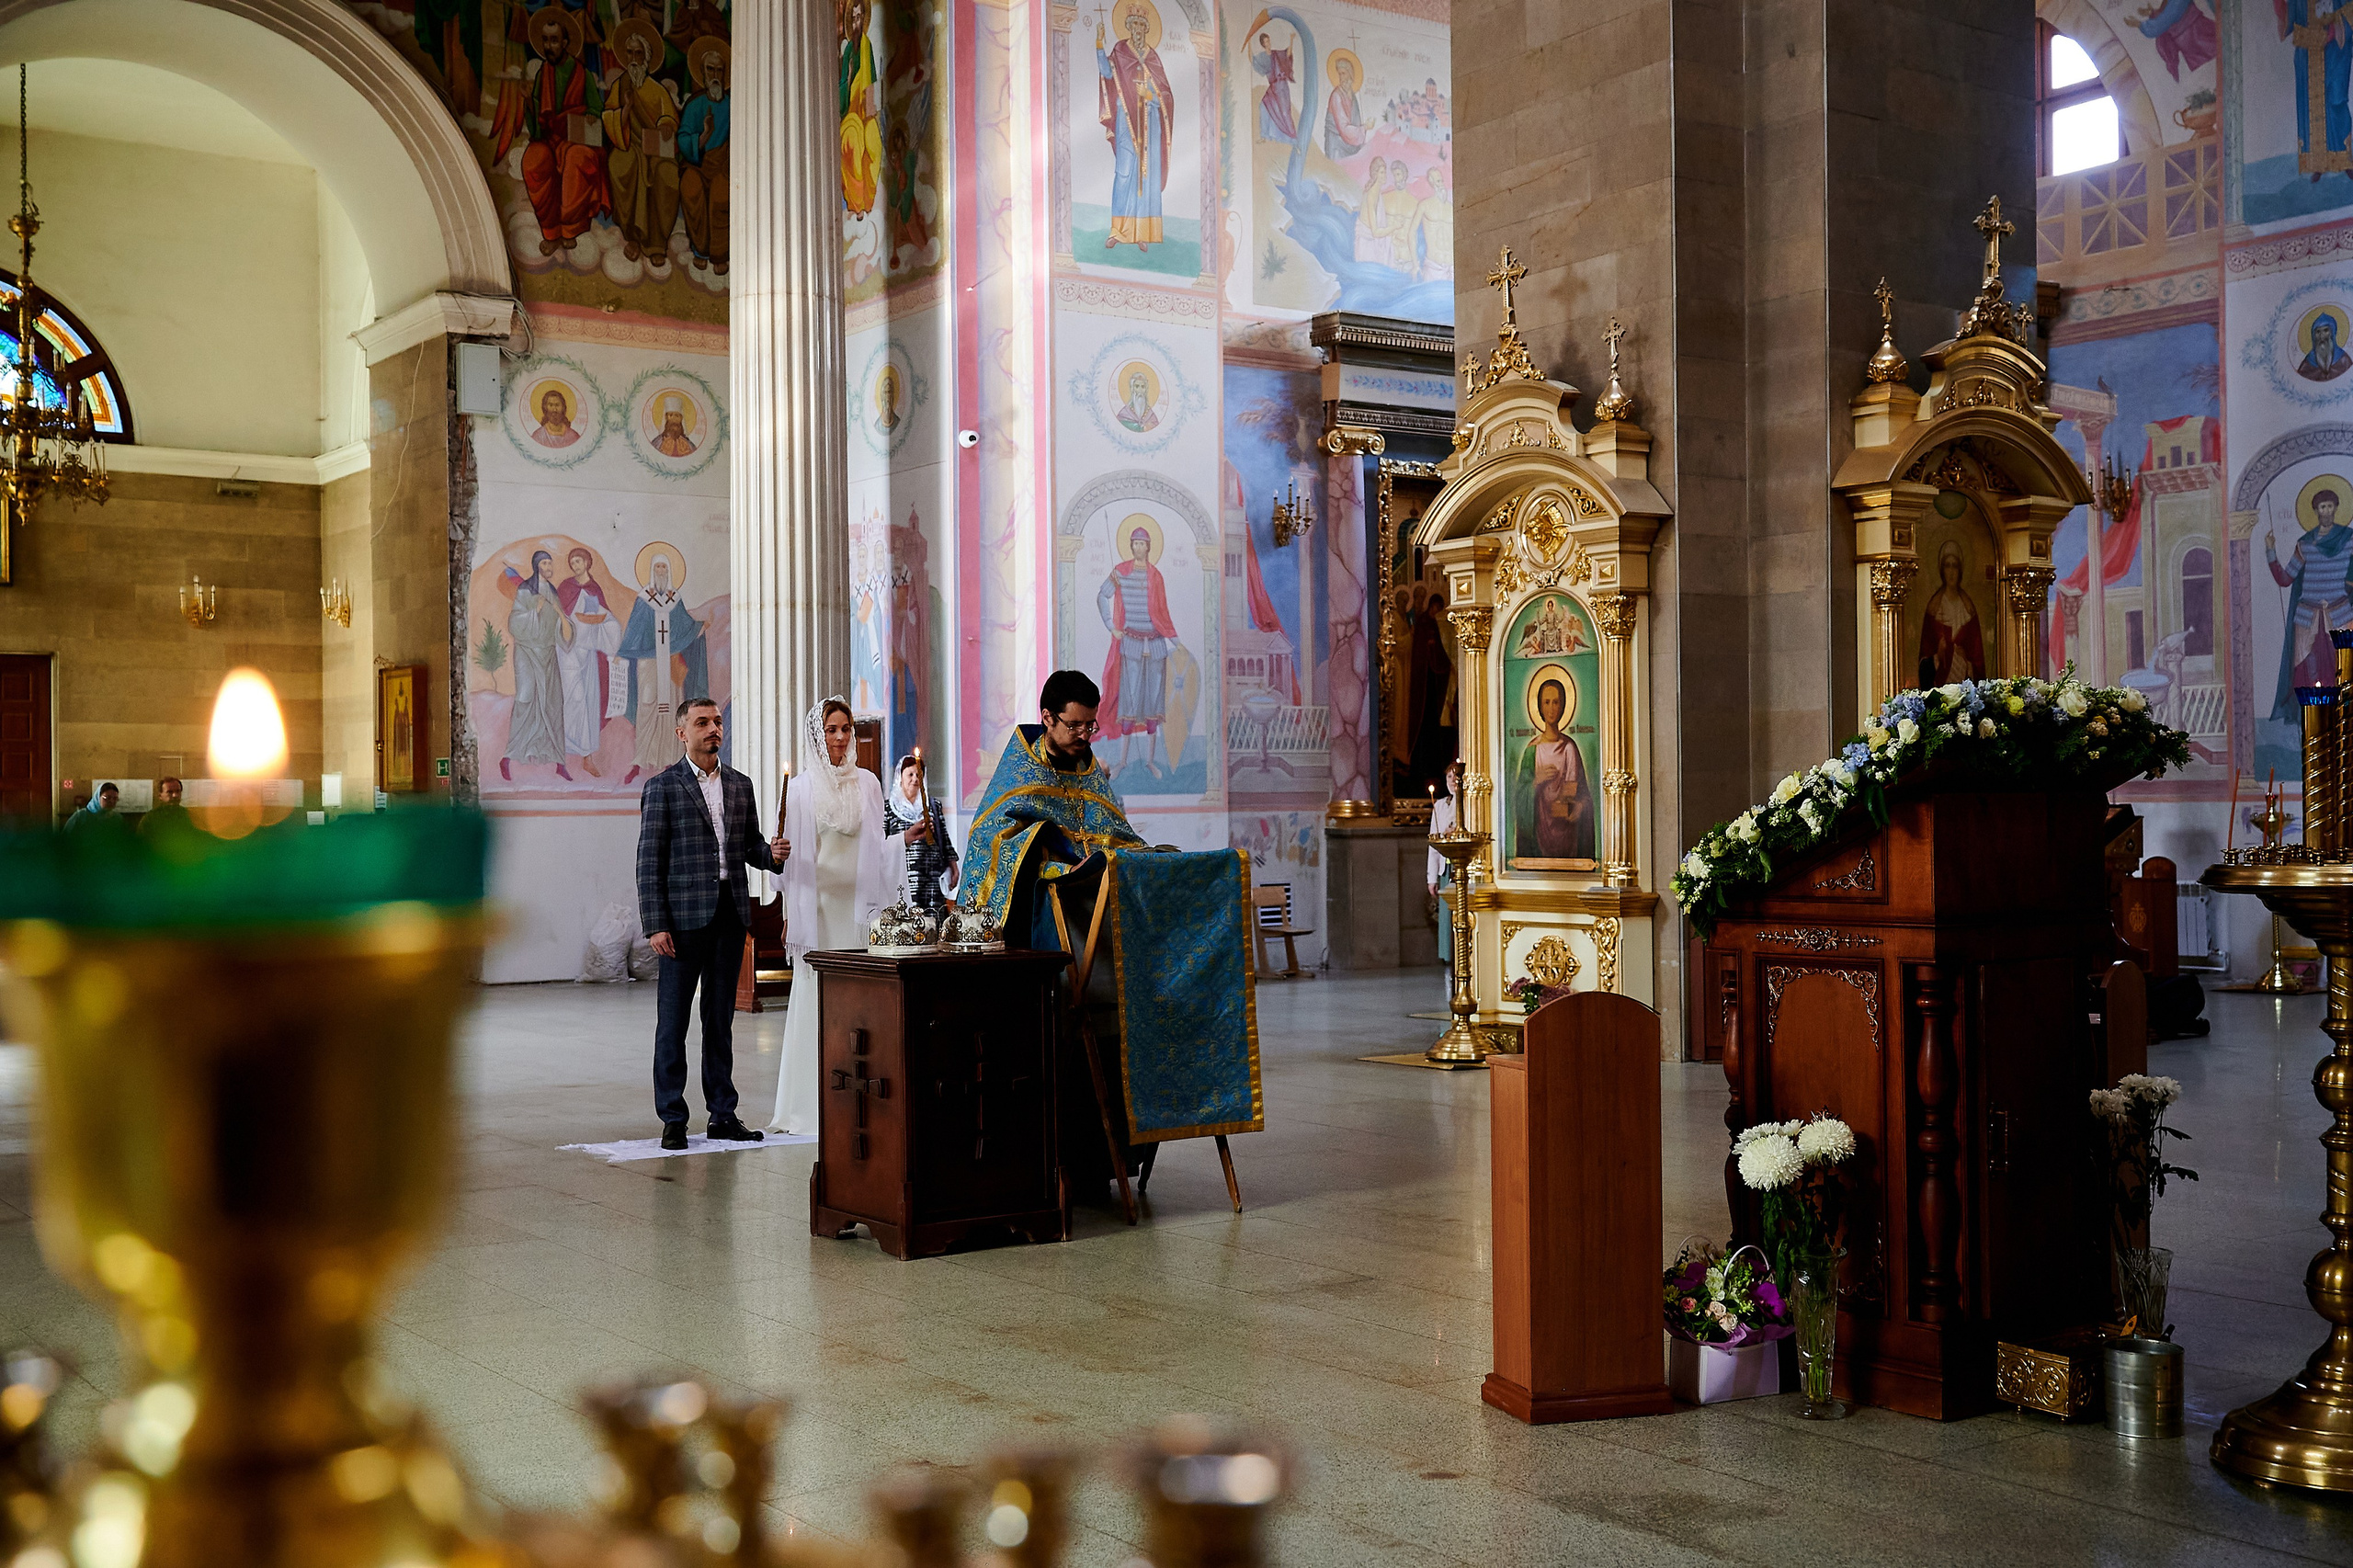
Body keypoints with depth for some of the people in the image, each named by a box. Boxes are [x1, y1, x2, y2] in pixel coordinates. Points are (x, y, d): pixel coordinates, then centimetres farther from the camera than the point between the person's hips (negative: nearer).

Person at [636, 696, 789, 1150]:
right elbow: (649, 861, -5)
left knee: (721, 1018, 11)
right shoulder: (662, 787, -2)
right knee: (672, 1020, 0)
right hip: (684, 915, -5)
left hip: (731, 912, 5)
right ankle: (673, 1119, 7)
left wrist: (773, 854, -6)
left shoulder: (740, 785, 13)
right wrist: (655, 925, -12)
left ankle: (722, 1113, 17)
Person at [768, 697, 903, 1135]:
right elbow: (792, 852, 4)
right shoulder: (801, 787, 3)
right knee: (816, 996, -3)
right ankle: (810, 1103, 3)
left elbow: (877, 845, 13)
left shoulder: (867, 783, 10)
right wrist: (789, 913, -4)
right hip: (817, 901, -2)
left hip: (858, 902, 2)